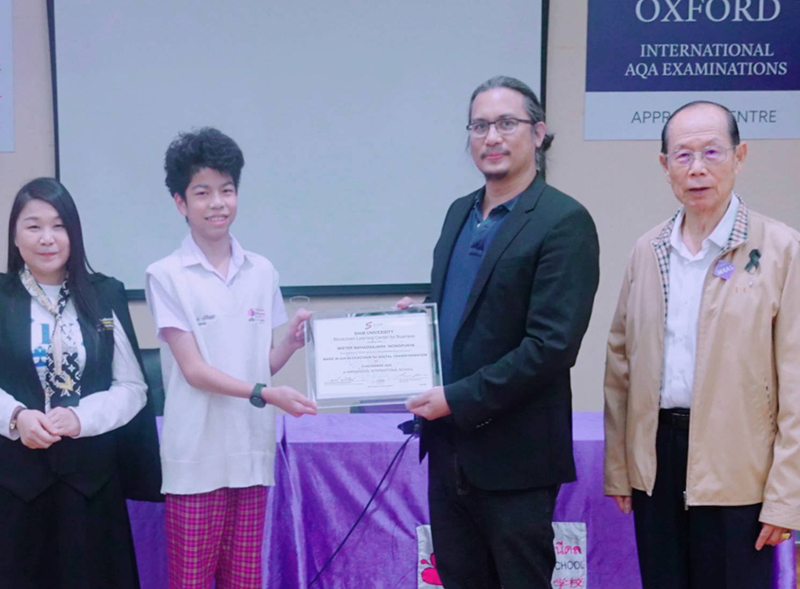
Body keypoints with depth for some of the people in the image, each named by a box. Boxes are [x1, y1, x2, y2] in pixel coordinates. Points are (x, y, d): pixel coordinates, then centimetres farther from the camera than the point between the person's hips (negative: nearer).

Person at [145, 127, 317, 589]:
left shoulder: (262, 272, 8)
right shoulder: (167, 276, -5)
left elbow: (263, 363, 12)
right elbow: (193, 370, -9)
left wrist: (291, 342, -8)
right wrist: (264, 394, -20)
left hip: (252, 452, 4)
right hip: (197, 458, -4)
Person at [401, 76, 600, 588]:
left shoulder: (564, 222, -13)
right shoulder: (460, 213, 11)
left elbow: (552, 345, -20)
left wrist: (458, 400, -19)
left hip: (513, 454, -7)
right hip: (449, 444, 7)